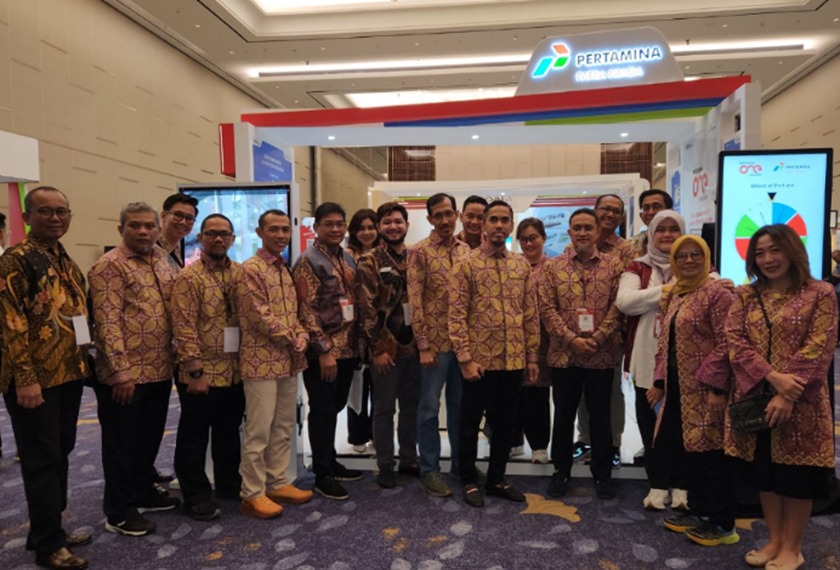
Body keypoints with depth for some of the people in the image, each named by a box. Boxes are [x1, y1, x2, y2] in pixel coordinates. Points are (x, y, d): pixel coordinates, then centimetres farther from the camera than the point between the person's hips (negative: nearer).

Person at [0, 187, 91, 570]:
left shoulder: (67, 262, 13)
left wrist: (83, 364, 15)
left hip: (68, 375, 8)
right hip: (36, 380, -8)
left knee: (60, 454, 16)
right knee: (42, 460, 2)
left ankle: (51, 530, 30)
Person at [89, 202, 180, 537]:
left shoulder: (162, 263, 12)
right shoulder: (109, 266, -12)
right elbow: (108, 324, -17)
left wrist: (173, 357, 13)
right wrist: (121, 372, -21)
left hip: (160, 371, 7)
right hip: (126, 374, -7)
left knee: (150, 437, 20)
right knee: (122, 443, 6)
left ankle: (144, 491, 37)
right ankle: (118, 512, 20)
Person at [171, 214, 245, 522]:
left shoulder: (241, 274, 7)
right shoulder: (188, 277, -10)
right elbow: (184, 328, -15)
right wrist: (195, 371, -17)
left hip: (234, 372, 6)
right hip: (201, 373, -5)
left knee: (229, 432, 19)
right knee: (194, 436, 8)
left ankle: (229, 484, 35)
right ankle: (196, 496, 22)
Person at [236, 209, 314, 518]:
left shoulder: (288, 270, 14)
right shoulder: (251, 269, -11)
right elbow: (260, 317, -18)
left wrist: (302, 337, -3)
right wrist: (292, 339, -10)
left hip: (289, 360, 8)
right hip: (262, 360, -8)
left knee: (284, 427, 15)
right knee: (259, 431, -1)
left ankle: (278, 484, 27)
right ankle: (253, 494, 12)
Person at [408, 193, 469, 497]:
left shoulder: (466, 251, 9)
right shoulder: (420, 252, -6)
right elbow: (415, 300, -10)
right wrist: (423, 344, -14)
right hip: (435, 341, -5)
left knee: (460, 404, 15)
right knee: (430, 407, 5)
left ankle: (461, 462, 29)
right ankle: (429, 470, 18)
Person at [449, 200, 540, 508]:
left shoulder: (522, 265, 8)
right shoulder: (466, 264, -6)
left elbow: (531, 315, 9)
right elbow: (456, 316, -10)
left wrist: (532, 356, 6)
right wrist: (465, 358, -15)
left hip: (514, 360, 4)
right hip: (479, 359, -4)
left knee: (506, 423, 14)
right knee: (470, 422, 9)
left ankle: (496, 479, 31)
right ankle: (469, 481, 26)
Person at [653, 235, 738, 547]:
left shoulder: (718, 292, -11)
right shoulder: (671, 295, 14)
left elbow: (725, 343, -17)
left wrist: (714, 386, -21)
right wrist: (660, 380, 12)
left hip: (705, 387, -8)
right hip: (678, 387, 8)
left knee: (710, 454, 1)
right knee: (685, 450, 15)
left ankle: (723, 524, 16)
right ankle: (698, 511, 31)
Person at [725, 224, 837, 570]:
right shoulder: (745, 296, 8)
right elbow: (735, 342, -2)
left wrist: (788, 395, -18)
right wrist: (773, 377, -17)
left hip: (801, 404, -3)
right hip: (755, 400, 4)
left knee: (797, 477, 7)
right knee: (764, 475, 12)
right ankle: (774, 541, 29)